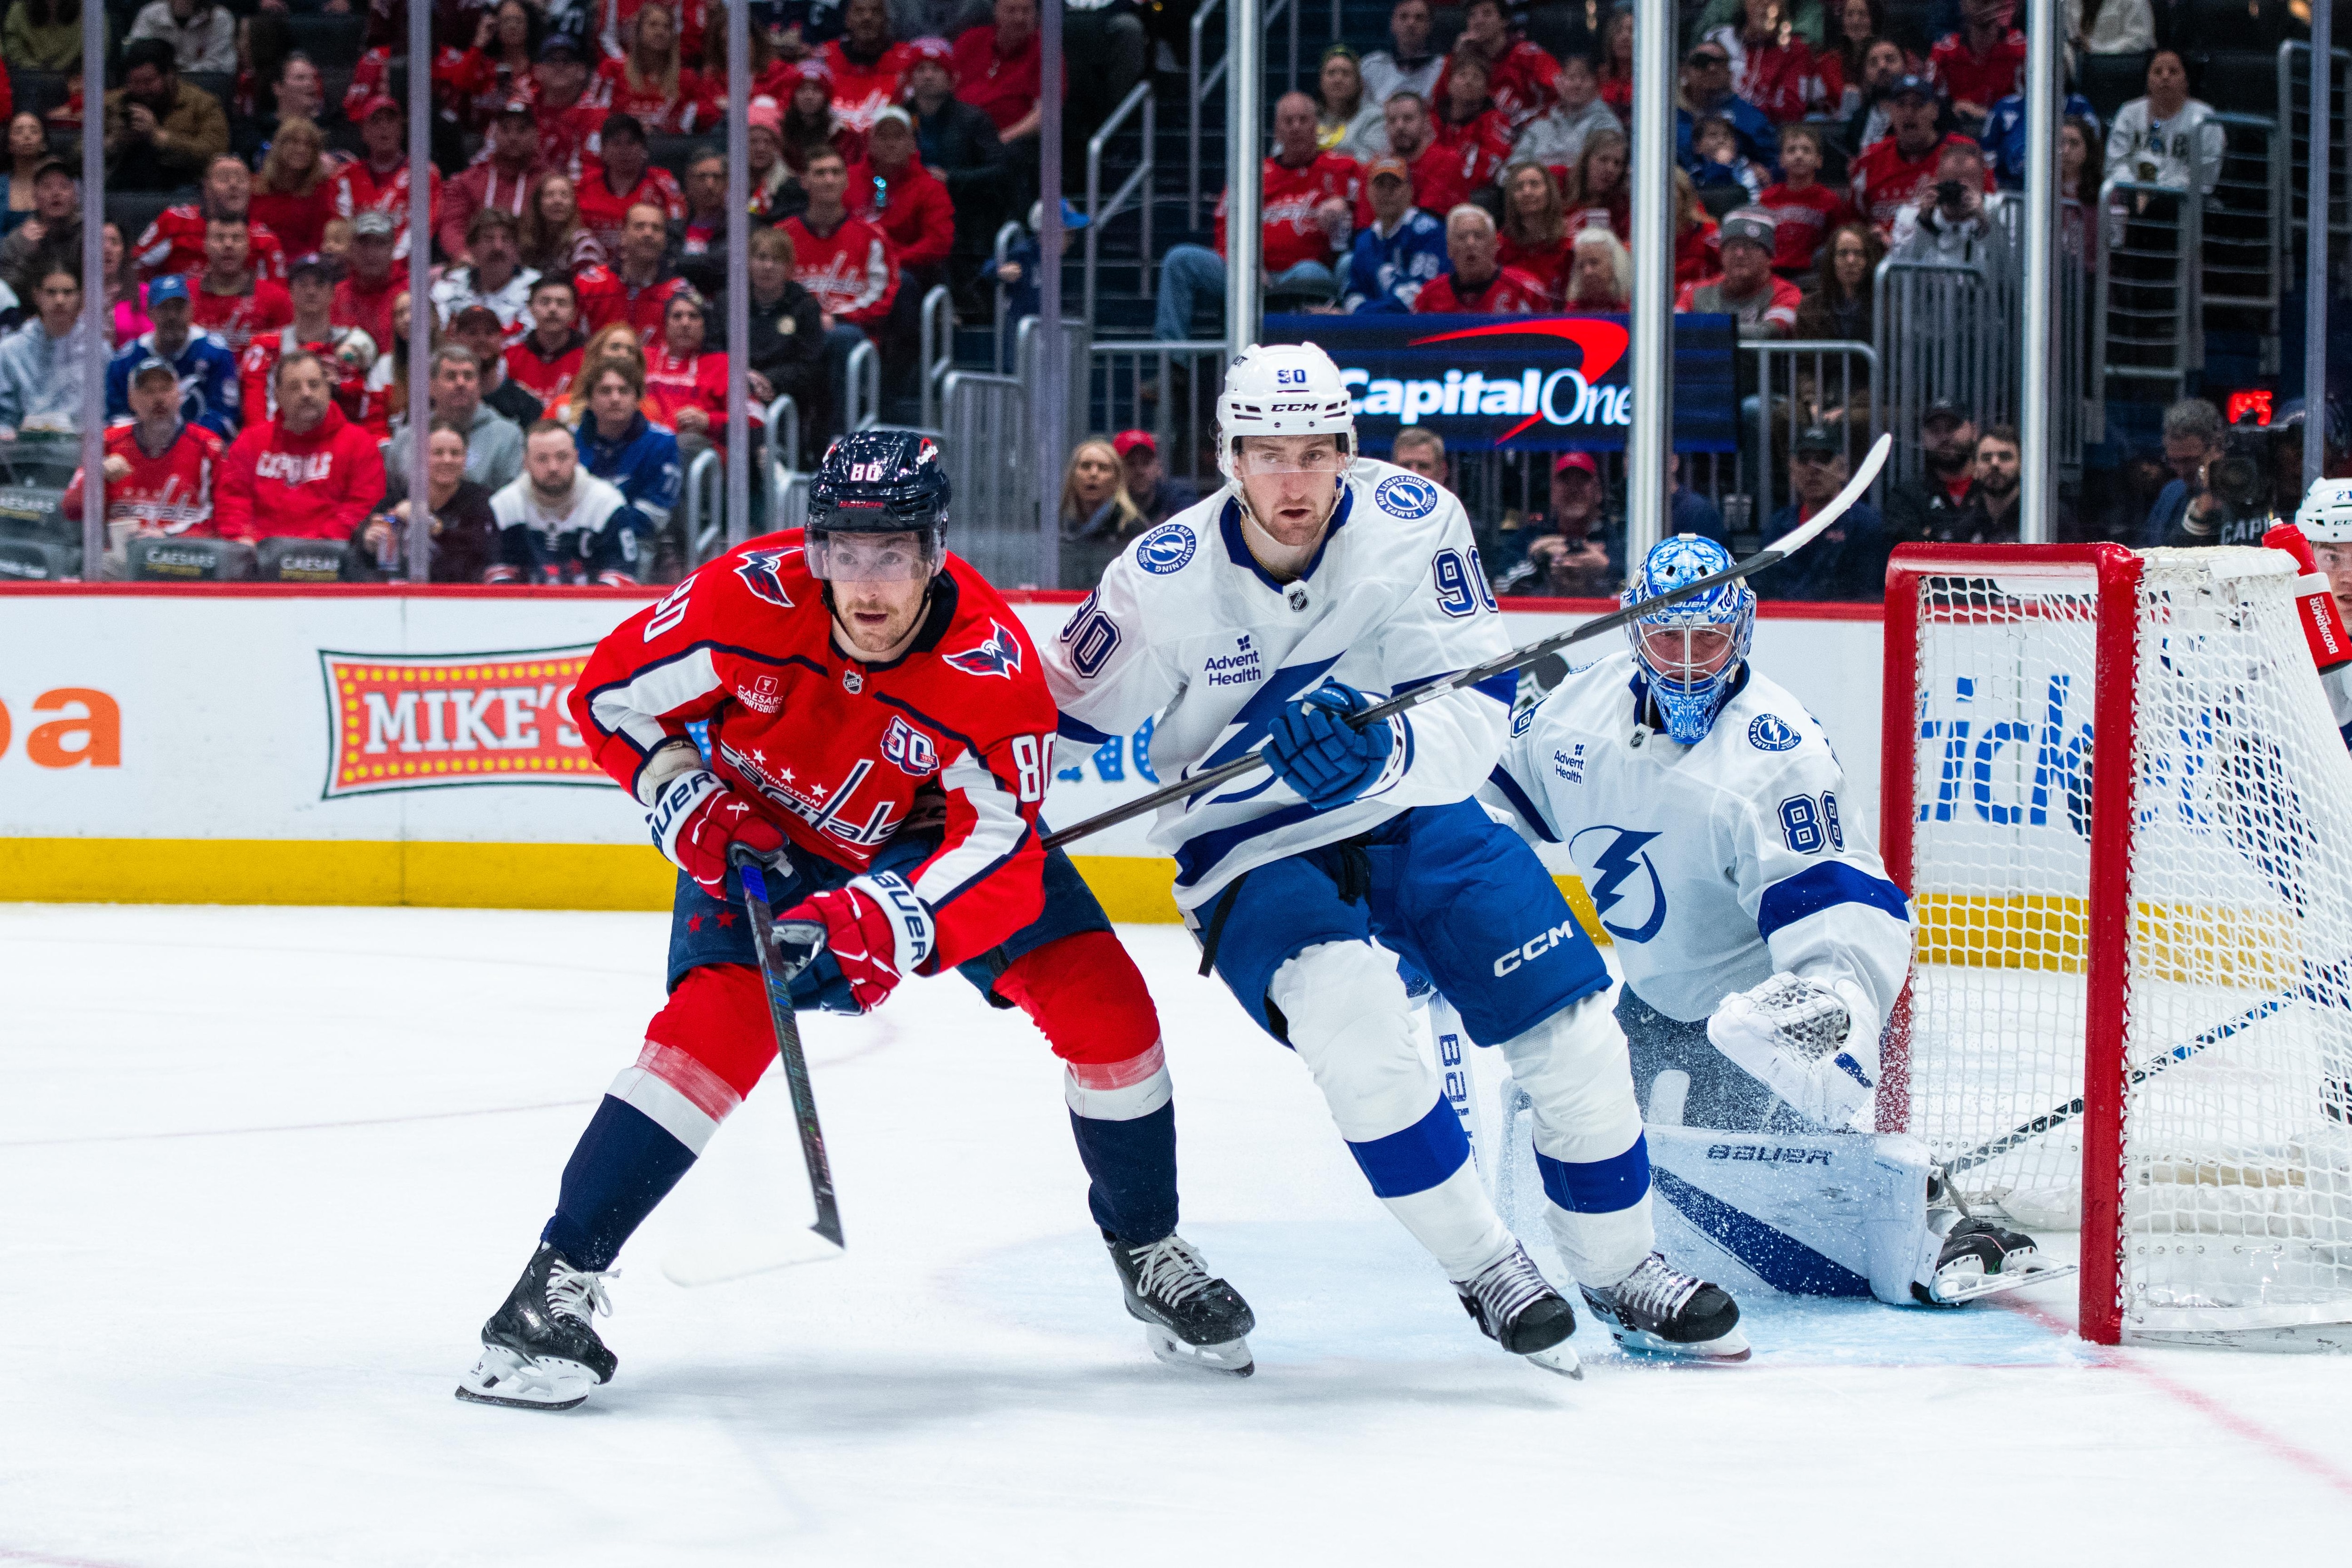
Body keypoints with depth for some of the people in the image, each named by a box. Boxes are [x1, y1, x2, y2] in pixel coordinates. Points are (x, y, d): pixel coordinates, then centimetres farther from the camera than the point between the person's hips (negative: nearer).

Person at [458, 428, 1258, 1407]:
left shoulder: (992, 665, -32)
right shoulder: (748, 601, -31)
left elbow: (1001, 854, -35)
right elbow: (610, 695, -15)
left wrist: (892, 924, -51)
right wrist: (699, 814, -24)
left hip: (930, 837, 1)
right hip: (766, 832, -1)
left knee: (1100, 999, -12)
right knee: (718, 1023, -25)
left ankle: (1148, 1251, 12)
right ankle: (560, 1278, -19)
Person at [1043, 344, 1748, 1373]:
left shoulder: (1412, 523, -16)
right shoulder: (1167, 581, -18)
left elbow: (1476, 712, -21)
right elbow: (1058, 714, -4)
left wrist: (1387, 752, -40)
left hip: (1410, 816, 3)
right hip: (1253, 856, -3)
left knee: (1569, 1023, -7)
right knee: (1349, 1010, -32)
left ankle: (1621, 1271, 19)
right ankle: (1485, 1271, -15)